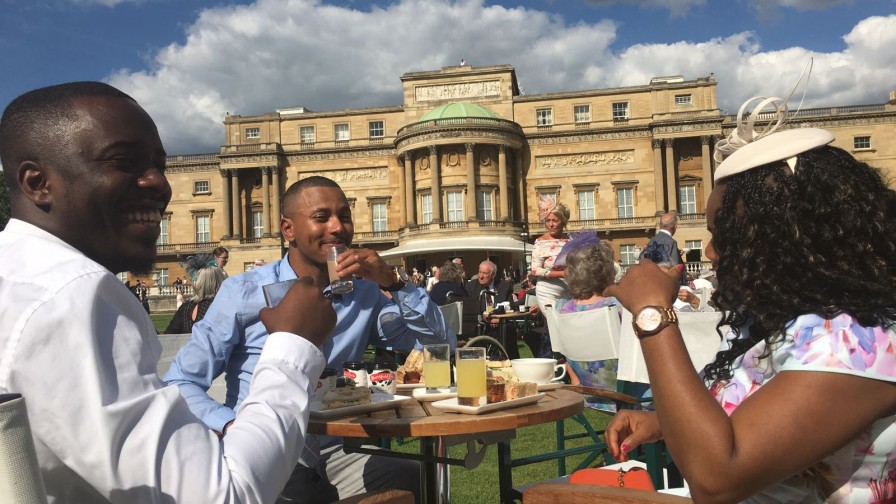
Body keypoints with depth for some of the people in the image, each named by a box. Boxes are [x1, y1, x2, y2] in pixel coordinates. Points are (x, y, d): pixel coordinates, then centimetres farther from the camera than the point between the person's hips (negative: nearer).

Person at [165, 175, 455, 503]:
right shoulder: (244, 292, -4)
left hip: (333, 457, 3)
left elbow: (443, 348, 2)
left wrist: (395, 282, -10)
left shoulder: (364, 294, 6)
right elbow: (179, 383, -2)